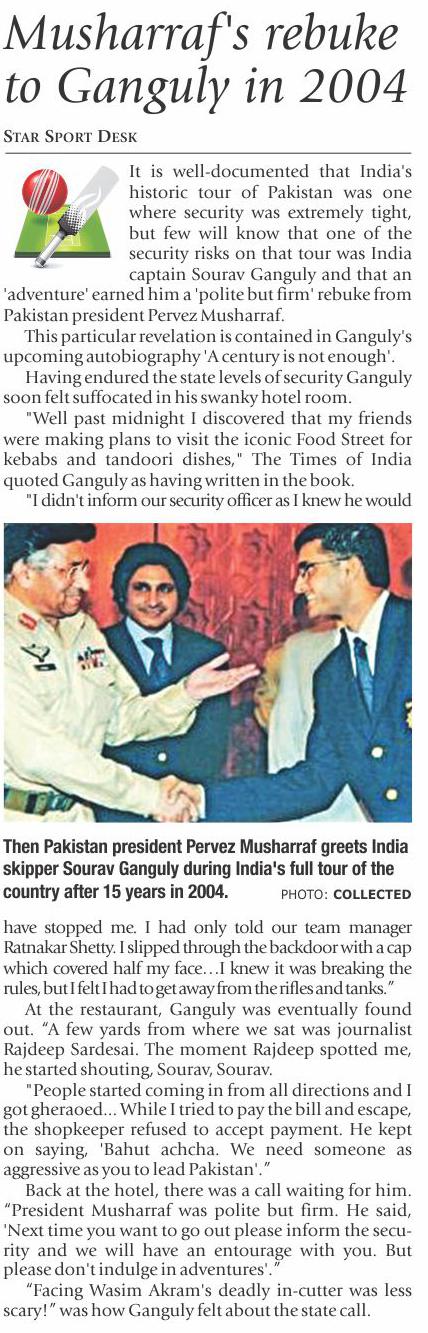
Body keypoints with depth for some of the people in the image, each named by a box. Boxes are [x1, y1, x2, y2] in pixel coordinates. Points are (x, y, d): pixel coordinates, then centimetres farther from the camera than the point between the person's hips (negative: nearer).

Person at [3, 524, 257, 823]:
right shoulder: (9, 637, -14)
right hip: (15, 815, -6)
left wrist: (187, 693, -5)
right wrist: (149, 795, -18)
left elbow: (121, 720, 12)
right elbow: (36, 752, -20)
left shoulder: (84, 629, 11)